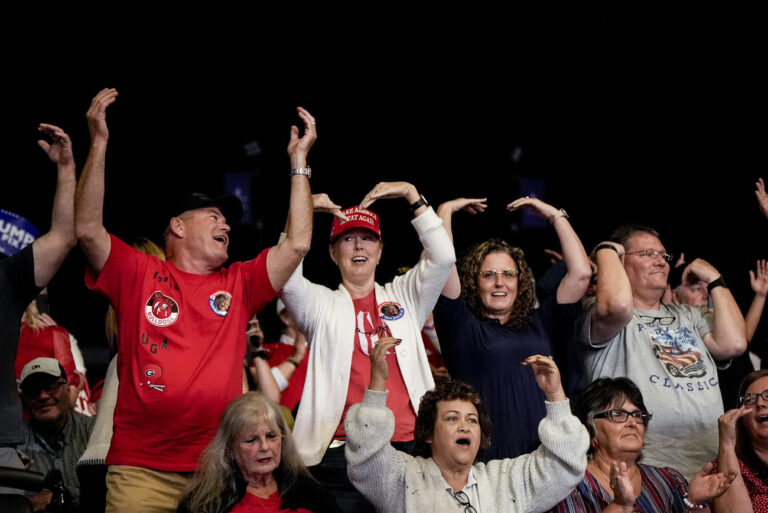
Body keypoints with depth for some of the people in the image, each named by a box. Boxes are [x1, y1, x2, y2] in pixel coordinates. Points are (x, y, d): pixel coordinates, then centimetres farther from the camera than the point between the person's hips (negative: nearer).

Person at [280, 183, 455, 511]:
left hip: (407, 449, 2)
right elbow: (287, 277, -8)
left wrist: (412, 195, 2)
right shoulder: (321, 305, 10)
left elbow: (443, 257, 5)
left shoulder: (403, 297, 16)